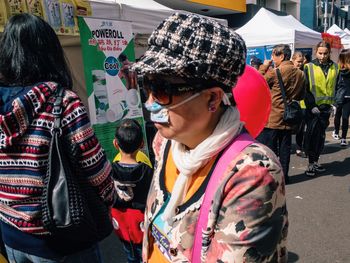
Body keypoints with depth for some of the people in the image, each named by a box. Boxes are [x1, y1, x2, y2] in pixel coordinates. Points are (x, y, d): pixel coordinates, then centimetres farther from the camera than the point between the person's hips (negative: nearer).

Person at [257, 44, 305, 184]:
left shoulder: (276, 72, -15)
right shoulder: (300, 74, 4)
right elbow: (301, 96, 12)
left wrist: (264, 66, 2)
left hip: (272, 117, -6)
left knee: (269, 148, 4)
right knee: (284, 148, 13)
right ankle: (283, 176, 22)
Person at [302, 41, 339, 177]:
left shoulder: (334, 67, 8)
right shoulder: (309, 67, -5)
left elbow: (335, 87, 15)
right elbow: (305, 89, -8)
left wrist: (333, 103, 8)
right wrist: (311, 106, -14)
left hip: (326, 107, 5)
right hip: (312, 107, -4)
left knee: (321, 135, 11)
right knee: (313, 135, -4)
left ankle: (316, 161, 23)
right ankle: (311, 164, 4)